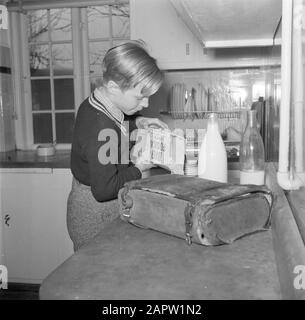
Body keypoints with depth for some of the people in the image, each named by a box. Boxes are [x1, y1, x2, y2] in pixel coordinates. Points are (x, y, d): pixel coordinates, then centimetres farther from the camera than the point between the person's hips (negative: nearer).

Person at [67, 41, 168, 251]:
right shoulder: (101, 130, -29)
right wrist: (140, 168, -16)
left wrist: (137, 122, 5)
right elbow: (104, 190, -27)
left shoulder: (94, 105, -1)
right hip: (97, 219, -9)